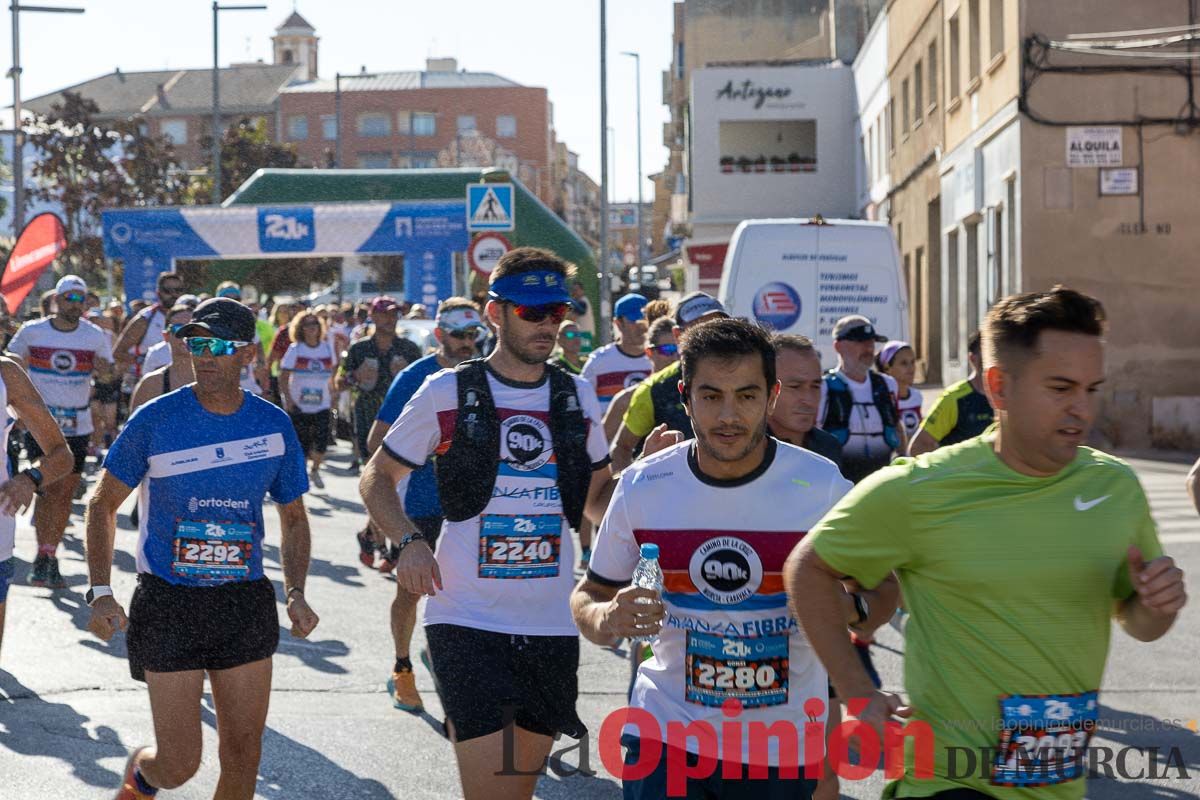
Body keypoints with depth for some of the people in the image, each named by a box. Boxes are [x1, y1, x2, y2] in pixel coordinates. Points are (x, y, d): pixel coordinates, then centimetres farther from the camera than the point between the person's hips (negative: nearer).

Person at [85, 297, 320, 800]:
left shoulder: (274, 426, 1)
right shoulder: (156, 419, -7)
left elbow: (293, 518, 13)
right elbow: (103, 504, 2)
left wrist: (296, 594, -1)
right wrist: (100, 593, -8)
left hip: (246, 604, 3)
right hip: (168, 605, -3)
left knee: (243, 756, 5)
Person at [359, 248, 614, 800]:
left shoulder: (577, 398, 8)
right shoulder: (447, 393, -3)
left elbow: (597, 500, 15)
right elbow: (377, 478, 5)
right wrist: (406, 541, -14)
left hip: (553, 626, 4)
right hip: (467, 623, -4)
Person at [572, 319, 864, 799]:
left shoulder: (822, 485, -8)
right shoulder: (642, 486, -5)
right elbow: (588, 597, 6)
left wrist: (848, 606, -19)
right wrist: (607, 619, -18)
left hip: (784, 744, 0)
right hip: (665, 731, 0)